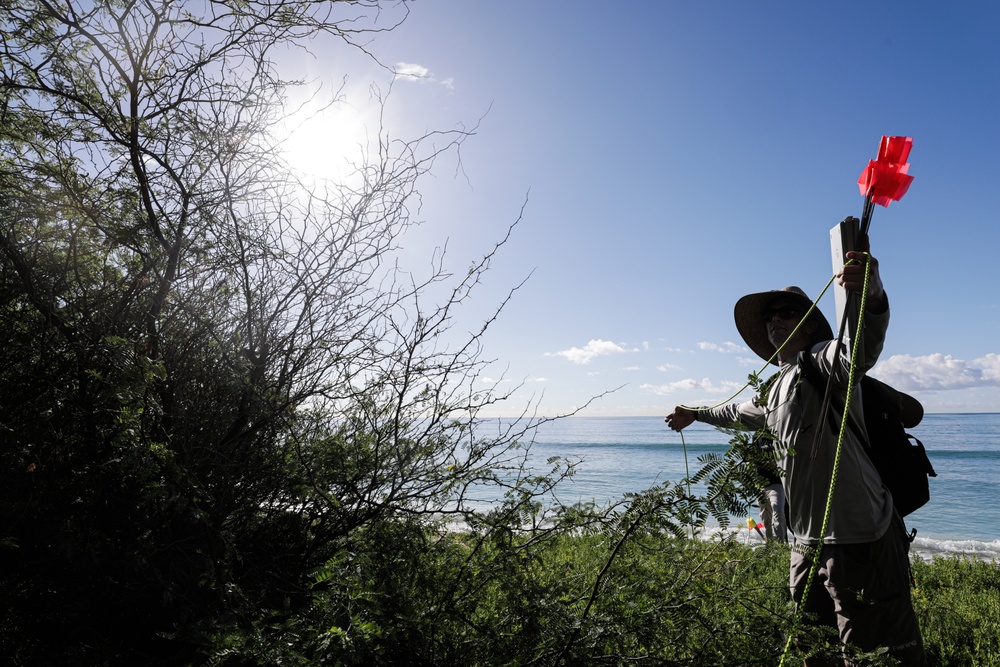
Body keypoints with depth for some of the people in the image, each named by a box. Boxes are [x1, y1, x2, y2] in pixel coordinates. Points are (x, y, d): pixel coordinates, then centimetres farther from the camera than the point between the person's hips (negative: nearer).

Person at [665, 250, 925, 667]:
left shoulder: (825, 360, -11)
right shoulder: (775, 389, 16)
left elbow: (863, 347, -35)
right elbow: (740, 413, 36)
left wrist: (872, 296, -55)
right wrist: (696, 414, 48)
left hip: (859, 541, -9)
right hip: (807, 544, 9)